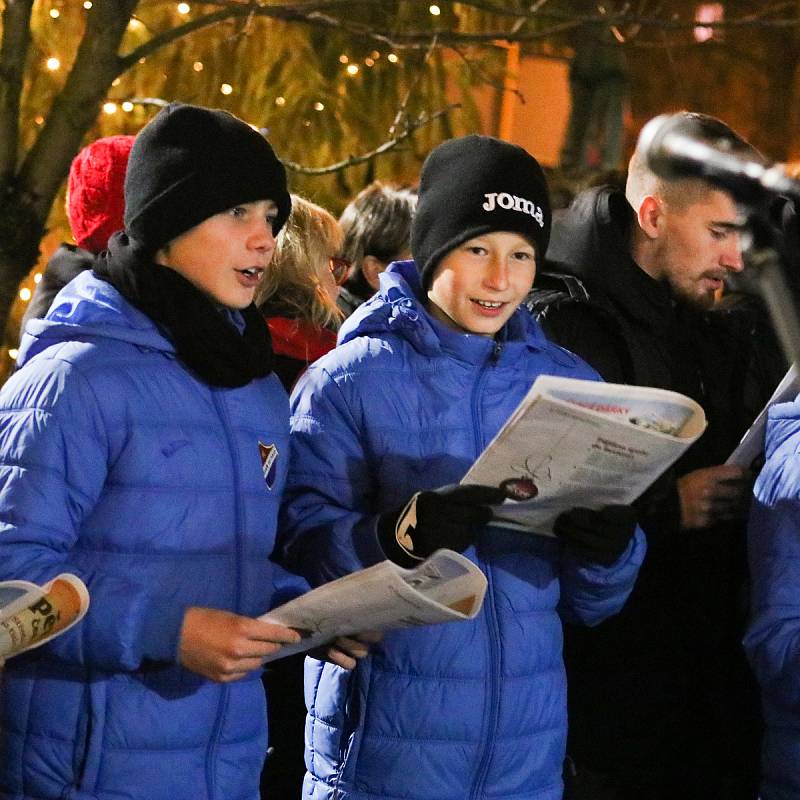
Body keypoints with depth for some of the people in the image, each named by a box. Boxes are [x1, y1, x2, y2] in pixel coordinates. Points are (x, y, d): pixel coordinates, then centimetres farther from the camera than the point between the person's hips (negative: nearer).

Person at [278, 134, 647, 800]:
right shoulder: (348, 379, -4)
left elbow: (591, 602, 8)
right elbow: (303, 549, -13)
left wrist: (608, 551, -13)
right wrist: (402, 535, -30)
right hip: (387, 740, -3)